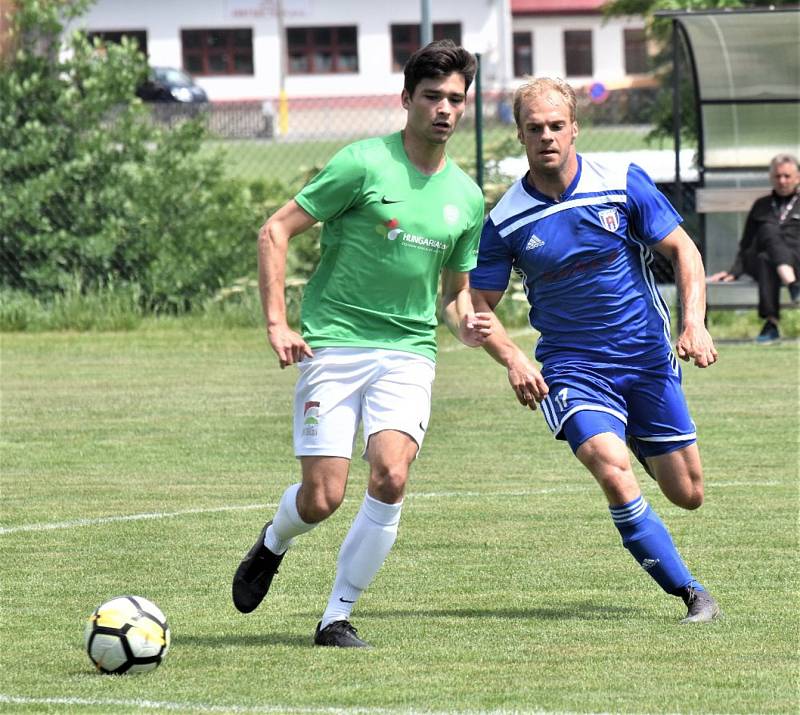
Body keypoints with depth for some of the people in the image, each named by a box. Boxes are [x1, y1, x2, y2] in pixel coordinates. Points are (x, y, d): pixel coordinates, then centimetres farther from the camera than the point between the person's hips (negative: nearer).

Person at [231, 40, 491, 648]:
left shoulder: (467, 198, 10)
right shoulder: (364, 164, -7)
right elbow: (275, 232, -5)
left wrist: (467, 324, 0)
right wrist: (277, 323, -13)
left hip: (409, 353, 4)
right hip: (333, 344, -4)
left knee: (390, 478, -20)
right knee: (323, 498, -9)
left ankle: (337, 616, -4)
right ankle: (273, 545, 30)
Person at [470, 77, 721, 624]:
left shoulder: (623, 184, -6)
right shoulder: (506, 220, -6)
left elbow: (683, 250, 0)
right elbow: (478, 304, 2)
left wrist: (695, 324, -15)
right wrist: (513, 359, -15)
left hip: (648, 359, 1)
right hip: (572, 368, -1)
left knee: (687, 494, 4)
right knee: (614, 474, -26)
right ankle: (691, 593, -15)